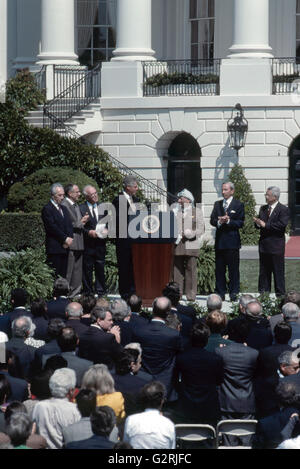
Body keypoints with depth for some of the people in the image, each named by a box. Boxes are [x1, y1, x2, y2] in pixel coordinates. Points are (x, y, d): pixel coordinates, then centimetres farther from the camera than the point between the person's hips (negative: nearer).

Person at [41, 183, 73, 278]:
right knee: (55, 276, -10)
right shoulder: (47, 209, -5)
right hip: (54, 248, -7)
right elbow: (52, 227, -13)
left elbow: (69, 226, 16)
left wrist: (69, 239, -2)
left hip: (65, 248, 7)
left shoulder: (64, 209, 21)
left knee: (63, 275, 3)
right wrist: (65, 239, -11)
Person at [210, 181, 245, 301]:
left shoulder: (238, 205, 2)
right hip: (219, 241, 4)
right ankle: (220, 293, 10)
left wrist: (228, 221, -16)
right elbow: (212, 220, 9)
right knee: (219, 269, 5)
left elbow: (240, 223, -4)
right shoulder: (217, 204, 15)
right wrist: (219, 222, -12)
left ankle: (233, 293, 1)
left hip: (232, 241, -4)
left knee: (233, 269, -3)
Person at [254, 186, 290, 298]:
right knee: (264, 272, 11)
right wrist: (258, 223, -9)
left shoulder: (283, 210, -8)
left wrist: (265, 225, -20)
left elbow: (281, 225, -20)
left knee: (278, 272, -2)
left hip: (276, 246, -7)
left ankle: (280, 295, 4)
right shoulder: (263, 208, 14)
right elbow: (259, 223, 15)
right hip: (264, 245, 7)